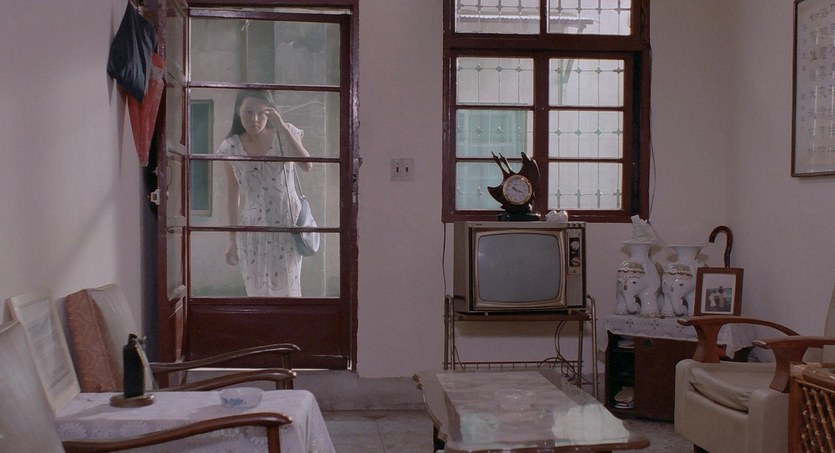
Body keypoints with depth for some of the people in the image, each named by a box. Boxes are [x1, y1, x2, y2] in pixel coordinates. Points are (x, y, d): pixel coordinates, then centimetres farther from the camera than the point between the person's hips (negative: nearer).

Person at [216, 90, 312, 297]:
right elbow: (233, 196, 5)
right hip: (251, 228, 1)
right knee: (257, 291, 6)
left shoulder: (284, 134, -3)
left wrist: (282, 127, -23)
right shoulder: (231, 147, 0)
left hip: (287, 224, -1)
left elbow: (307, 165, -21)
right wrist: (232, 239, 7)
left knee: (287, 290, 1)